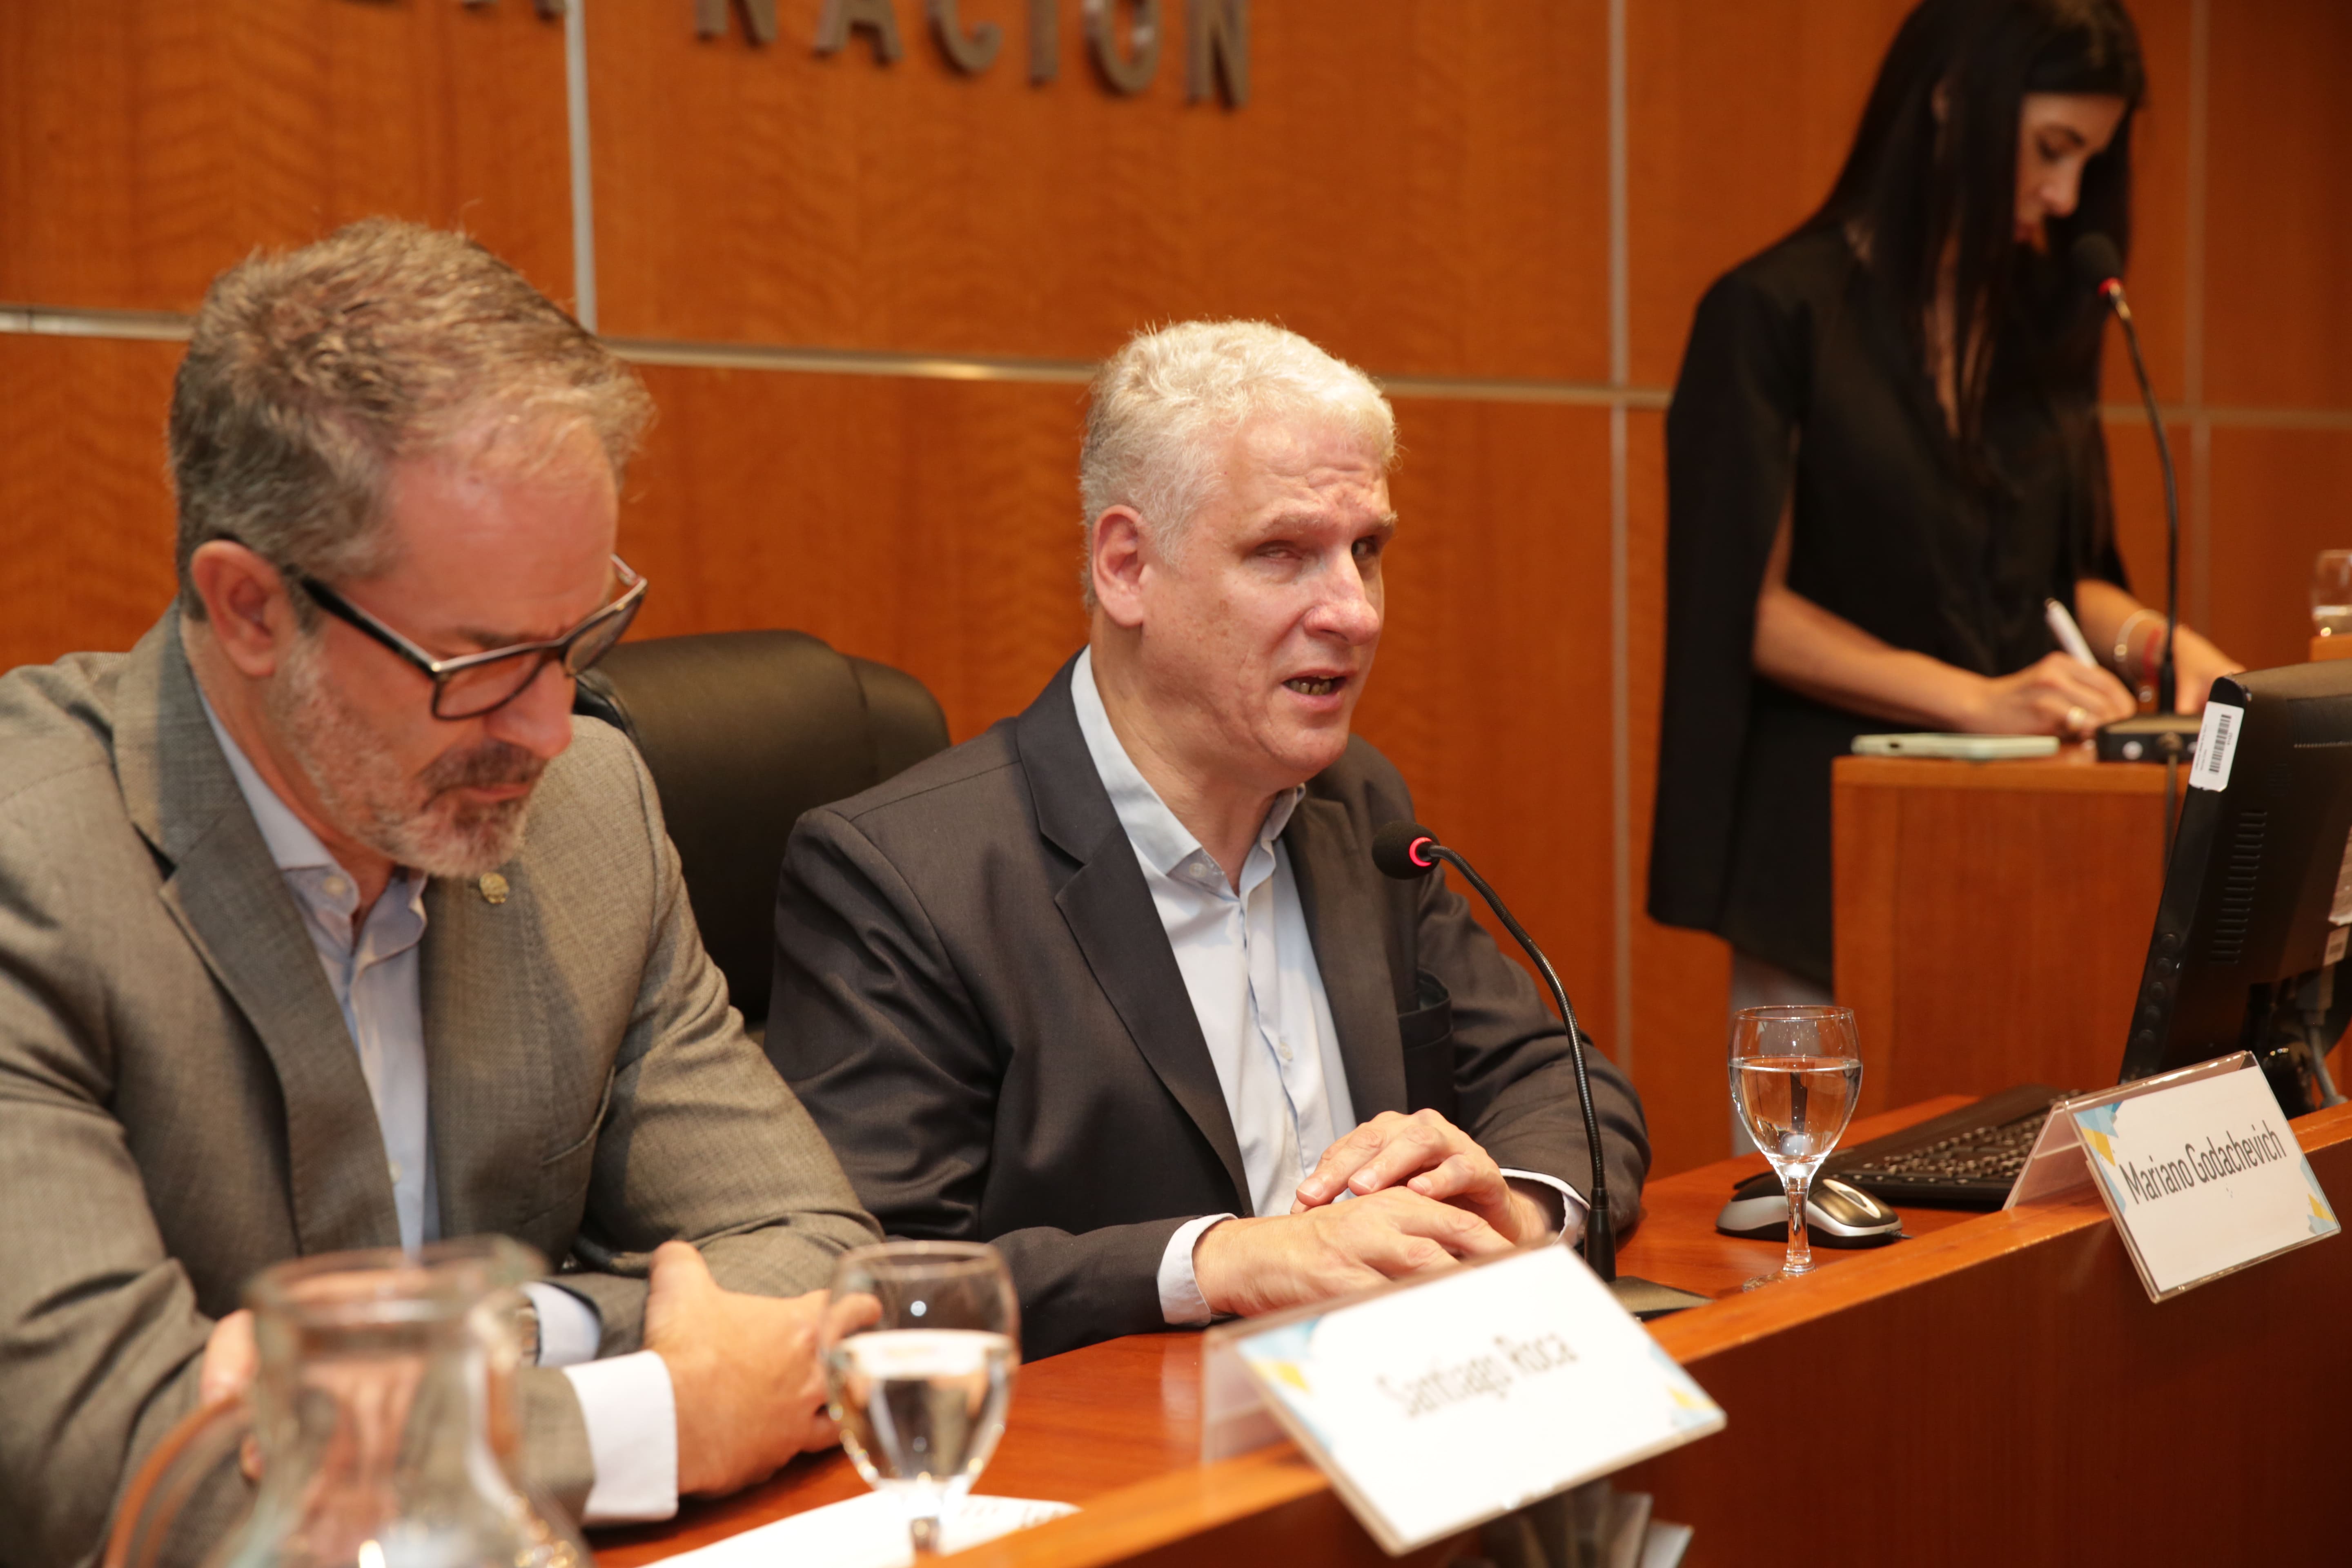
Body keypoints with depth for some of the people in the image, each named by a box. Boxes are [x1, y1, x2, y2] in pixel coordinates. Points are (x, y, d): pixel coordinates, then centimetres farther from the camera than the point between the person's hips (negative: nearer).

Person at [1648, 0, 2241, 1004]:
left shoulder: (2046, 321, 12)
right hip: (1832, 831, -5)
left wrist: (2147, 638, -2)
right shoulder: (1779, 311, -6)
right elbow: (1752, 608, -10)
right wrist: (1978, 699, -19)